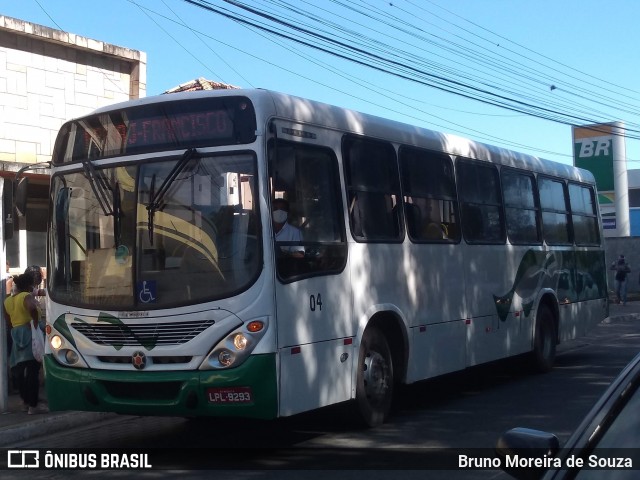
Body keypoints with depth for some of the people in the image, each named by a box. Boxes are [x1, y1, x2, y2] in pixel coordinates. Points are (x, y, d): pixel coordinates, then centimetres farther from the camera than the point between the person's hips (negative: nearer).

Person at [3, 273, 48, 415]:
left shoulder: (7, 301, 13)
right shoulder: (27, 296, -9)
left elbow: (8, 321, 15)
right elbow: (33, 308, -30)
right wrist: (35, 322, -19)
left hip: (16, 335, 8)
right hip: (30, 334, -8)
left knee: (18, 370, 14)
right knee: (33, 371, -7)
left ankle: (25, 402, 21)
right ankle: (33, 406, -7)